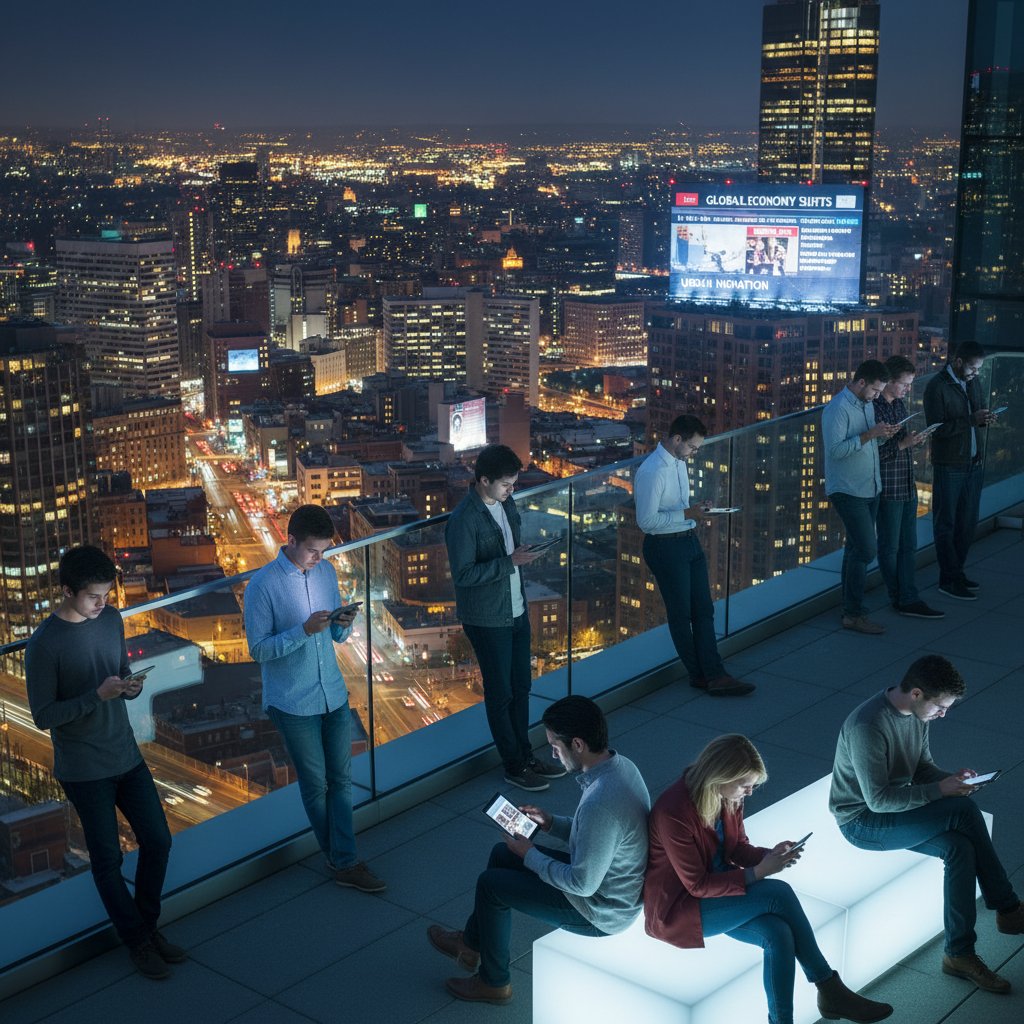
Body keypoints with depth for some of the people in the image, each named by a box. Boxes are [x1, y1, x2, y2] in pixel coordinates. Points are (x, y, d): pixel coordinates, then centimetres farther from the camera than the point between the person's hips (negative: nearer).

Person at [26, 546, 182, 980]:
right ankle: (138, 941, 23)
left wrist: (130, 686, -11)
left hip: (126, 754, 6)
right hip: (84, 769, -6)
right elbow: (43, 716, -17)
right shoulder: (44, 645, -19)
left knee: (157, 840, 10)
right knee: (107, 858, 6)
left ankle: (148, 925, 30)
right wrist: (98, 695, -27)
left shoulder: (111, 619, 0)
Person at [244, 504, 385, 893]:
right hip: (293, 703, -5)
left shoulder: (326, 571, 2)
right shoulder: (262, 585, -16)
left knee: (341, 779, 7)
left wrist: (343, 624, -14)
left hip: (334, 695, 5)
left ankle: (344, 862, 14)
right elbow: (259, 649, -15)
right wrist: (305, 630, -27)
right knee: (316, 784, 9)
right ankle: (341, 858, 25)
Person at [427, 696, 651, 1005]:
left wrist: (530, 856, -14)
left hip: (600, 911, -9)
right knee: (502, 854, 17)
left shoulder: (601, 803, -37)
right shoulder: (620, 765, -6)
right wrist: (550, 822, 1)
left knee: (491, 885, 1)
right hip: (607, 875, 9)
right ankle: (471, 944, 36)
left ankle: (494, 982, 23)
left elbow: (583, 883, -28)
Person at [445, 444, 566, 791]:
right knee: (501, 694, 6)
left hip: (517, 612, 8)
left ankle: (526, 755, 32)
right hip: (487, 620, -8)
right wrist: (510, 561, -26)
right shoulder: (464, 519, -23)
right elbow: (463, 574, -24)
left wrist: (524, 553, 1)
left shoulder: (506, 503, 2)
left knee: (521, 687, 18)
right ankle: (514, 766, 20)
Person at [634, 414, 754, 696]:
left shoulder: (679, 462, 7)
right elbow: (646, 520, -25)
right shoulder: (652, 471, -22)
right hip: (666, 547, -9)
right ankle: (700, 673, 19)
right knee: (681, 614, 6)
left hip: (689, 541, 9)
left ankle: (713, 675, 10)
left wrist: (697, 508, 2)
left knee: (703, 610, 7)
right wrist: (687, 514, -23)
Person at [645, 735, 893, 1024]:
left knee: (778, 933, -25)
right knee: (779, 894, -22)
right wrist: (758, 873, -27)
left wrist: (769, 855, -13)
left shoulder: (730, 797, -6)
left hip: (720, 887, 7)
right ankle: (829, 990, -7)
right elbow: (697, 885, -24)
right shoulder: (673, 812, -29)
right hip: (678, 908, -7)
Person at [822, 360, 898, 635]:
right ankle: (853, 615, -5)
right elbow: (835, 450, -23)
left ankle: (850, 609, 20)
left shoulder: (867, 404, 12)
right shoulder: (838, 408, -16)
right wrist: (869, 434, -23)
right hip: (848, 491, -9)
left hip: (869, 489, 9)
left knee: (856, 548, 12)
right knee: (866, 549, -12)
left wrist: (883, 435, -1)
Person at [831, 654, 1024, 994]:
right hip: (862, 822, -8)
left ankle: (960, 953, -11)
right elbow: (878, 800, -27)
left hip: (897, 809, 8)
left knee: (960, 846, -20)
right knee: (963, 811, -23)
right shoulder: (868, 727, -29)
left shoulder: (918, 712, -1)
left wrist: (952, 778, -9)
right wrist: (940, 790, -25)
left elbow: (922, 767, 13)